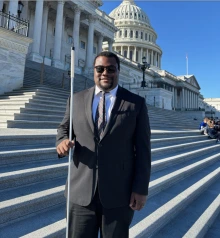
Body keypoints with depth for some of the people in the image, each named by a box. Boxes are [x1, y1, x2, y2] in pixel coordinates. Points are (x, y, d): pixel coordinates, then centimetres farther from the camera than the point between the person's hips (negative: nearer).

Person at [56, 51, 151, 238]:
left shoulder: (136, 103, -1)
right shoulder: (77, 99, 6)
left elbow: (143, 149, -2)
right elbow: (64, 129, 16)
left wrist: (141, 188, -6)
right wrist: (62, 141, -8)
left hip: (119, 193, -1)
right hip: (81, 191, 2)